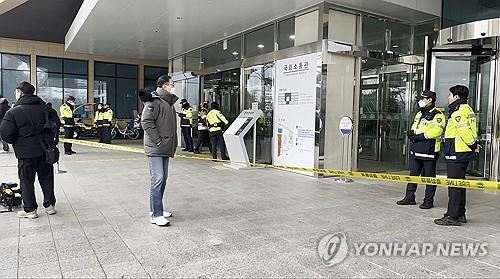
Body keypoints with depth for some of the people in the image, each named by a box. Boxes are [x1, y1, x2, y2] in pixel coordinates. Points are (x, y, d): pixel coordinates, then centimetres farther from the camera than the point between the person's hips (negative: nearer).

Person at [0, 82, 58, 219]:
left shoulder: (13, 112, -9)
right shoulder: (44, 107, 4)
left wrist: (16, 142, 7)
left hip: (26, 152, -4)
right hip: (45, 150, 4)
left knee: (27, 181, 8)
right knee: (46, 178, 13)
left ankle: (30, 210, 13)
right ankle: (50, 205, 20)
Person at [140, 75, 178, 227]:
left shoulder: (169, 102, 17)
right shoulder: (153, 101, -12)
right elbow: (146, 122, -20)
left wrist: (172, 145, 13)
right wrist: (157, 140, -18)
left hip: (165, 149, 9)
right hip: (155, 149, -9)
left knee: (163, 179, 14)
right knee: (158, 180, -9)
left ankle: (156, 208, 27)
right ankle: (156, 215, -3)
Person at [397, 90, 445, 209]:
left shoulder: (437, 115, -10)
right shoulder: (419, 114, 18)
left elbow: (436, 132, -21)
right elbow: (413, 128, 20)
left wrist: (420, 136, -19)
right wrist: (411, 133, -3)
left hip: (429, 151, -8)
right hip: (415, 150, 8)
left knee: (429, 176, 2)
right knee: (413, 174, 13)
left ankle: (429, 200, 12)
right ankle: (410, 197, 22)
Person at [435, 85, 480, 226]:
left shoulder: (458, 111, -15)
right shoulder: (467, 109, 19)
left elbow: (465, 132, -20)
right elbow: (468, 132, 16)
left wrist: (474, 146, -8)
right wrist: (474, 145, 10)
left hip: (456, 154, -11)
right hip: (463, 153, 11)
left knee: (454, 185, -6)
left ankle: (452, 217, -1)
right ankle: (460, 215, 24)